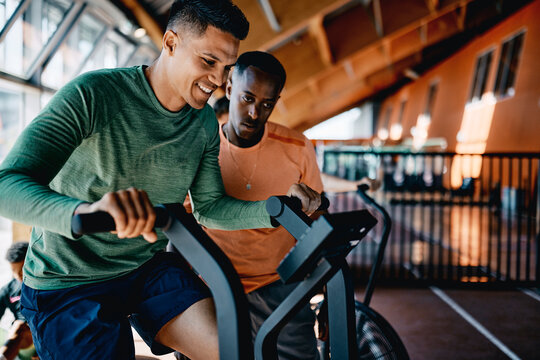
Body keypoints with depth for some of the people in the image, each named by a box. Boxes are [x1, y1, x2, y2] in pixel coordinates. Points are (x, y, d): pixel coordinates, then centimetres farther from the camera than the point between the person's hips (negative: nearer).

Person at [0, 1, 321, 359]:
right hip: (67, 284, -4)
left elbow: (209, 207, 4)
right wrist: (86, 210, -52)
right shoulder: (91, 95, -21)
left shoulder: (205, 123, -1)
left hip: (149, 268, 5)